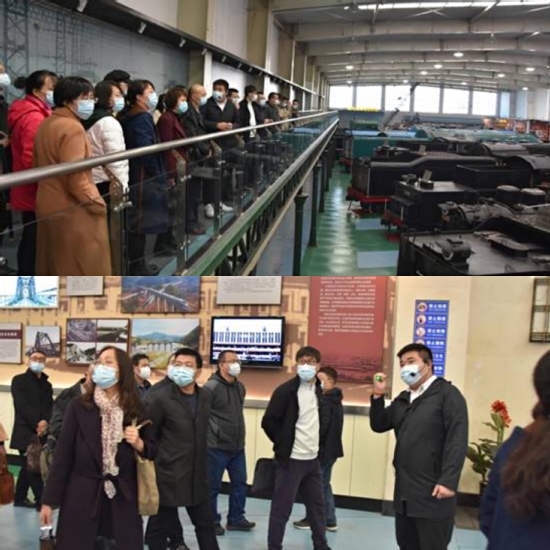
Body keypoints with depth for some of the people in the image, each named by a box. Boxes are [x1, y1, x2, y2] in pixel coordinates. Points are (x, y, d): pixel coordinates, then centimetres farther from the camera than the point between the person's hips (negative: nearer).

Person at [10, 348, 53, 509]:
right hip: (25, 431, -6)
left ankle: (20, 498, 22)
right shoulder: (19, 380, -1)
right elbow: (22, 406, -11)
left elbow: (50, 406, 6)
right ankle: (41, 501, -5)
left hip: (41, 432, 6)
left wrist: (45, 421, -15)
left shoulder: (46, 384, 16)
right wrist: (36, 424, -17)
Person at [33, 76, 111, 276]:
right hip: (72, 212, -9)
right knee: (84, 271, 0)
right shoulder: (72, 128, -19)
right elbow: (75, 178, -24)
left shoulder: (46, 124, 10)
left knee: (54, 269, 17)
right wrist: (98, 203, -13)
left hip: (49, 207, 9)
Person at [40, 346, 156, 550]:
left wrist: (139, 444, -11)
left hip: (122, 499, 1)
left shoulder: (136, 411, 3)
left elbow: (153, 450, 12)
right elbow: (63, 454, -3)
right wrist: (49, 500, -5)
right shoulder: (78, 407, -1)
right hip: (81, 497, -1)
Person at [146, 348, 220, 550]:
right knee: (161, 526, 7)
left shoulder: (206, 397, 5)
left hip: (197, 474, 6)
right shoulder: (160, 397, -13)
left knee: (205, 523, 16)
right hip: (168, 475, -6)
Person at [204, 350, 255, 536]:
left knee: (240, 483, 13)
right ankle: (212, 521, 16)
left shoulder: (240, 386, 11)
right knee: (213, 486, 3)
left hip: (238, 446, 8)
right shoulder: (211, 387, -14)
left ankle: (236, 519, 25)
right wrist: (212, 432, -11)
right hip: (216, 446, -8)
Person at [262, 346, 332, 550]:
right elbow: (269, 422, -13)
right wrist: (284, 445, -7)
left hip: (313, 459, 7)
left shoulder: (320, 390, 7)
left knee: (317, 505, 16)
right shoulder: (286, 390, -13)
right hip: (291, 460, -7)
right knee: (282, 508, 1)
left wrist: (316, 444, 11)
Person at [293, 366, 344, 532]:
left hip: (323, 449, -9)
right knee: (324, 484, 14)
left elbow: (321, 427, -23)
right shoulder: (336, 401, 13)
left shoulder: (325, 401, -18)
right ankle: (330, 521, 16)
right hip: (332, 449, 9)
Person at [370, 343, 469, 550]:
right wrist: (378, 396, 3)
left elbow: (457, 441, -15)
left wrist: (448, 481, -21)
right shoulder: (402, 399, 19)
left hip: (433, 493, -7)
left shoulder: (447, 393, -6)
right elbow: (378, 425, 17)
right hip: (404, 492, 7)